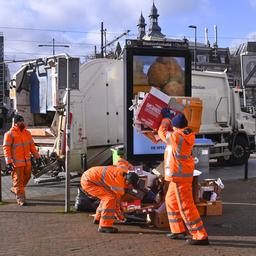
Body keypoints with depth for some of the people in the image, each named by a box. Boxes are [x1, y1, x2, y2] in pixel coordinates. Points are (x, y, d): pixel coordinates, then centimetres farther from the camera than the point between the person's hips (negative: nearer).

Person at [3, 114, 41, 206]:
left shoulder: (27, 133, 11)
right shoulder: (10, 134, -8)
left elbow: (32, 146, 18)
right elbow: (6, 148, -11)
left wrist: (37, 157, 14)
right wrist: (9, 163, -17)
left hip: (27, 161, 7)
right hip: (16, 162, -6)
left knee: (27, 177, 14)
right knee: (18, 179, -2)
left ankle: (15, 189, 37)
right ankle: (20, 198, 7)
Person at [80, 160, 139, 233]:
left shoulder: (124, 170, -4)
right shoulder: (119, 184, -25)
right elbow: (117, 201, -14)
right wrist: (120, 217, 2)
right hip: (87, 181, -10)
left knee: (106, 196, 23)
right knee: (110, 198, -20)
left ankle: (98, 218, 40)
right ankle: (104, 226, -17)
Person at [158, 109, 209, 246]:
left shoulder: (176, 137, -22)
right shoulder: (188, 134, 2)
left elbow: (162, 132, -3)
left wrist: (166, 118, 11)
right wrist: (170, 116, 19)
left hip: (179, 176, -10)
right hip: (179, 175, 10)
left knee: (186, 206, -6)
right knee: (170, 200, 22)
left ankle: (201, 236, -3)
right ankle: (178, 230, 28)